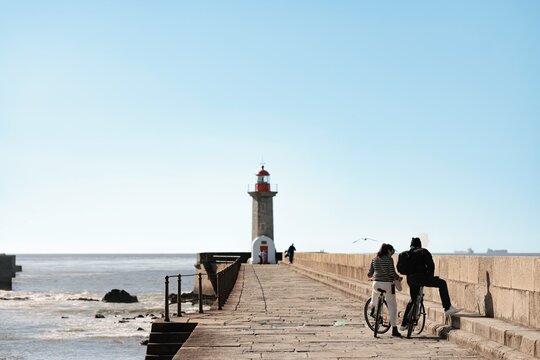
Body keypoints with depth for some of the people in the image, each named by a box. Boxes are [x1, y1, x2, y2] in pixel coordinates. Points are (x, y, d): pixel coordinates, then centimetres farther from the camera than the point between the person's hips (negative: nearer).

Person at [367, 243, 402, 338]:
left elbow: (369, 274, 9)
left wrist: (372, 275, 32)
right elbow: (392, 273, -14)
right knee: (392, 307, 2)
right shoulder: (389, 259, -7)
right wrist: (398, 278, 4)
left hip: (376, 283, 4)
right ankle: (394, 329, -1)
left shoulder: (374, 259, 7)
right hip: (387, 284, -4)